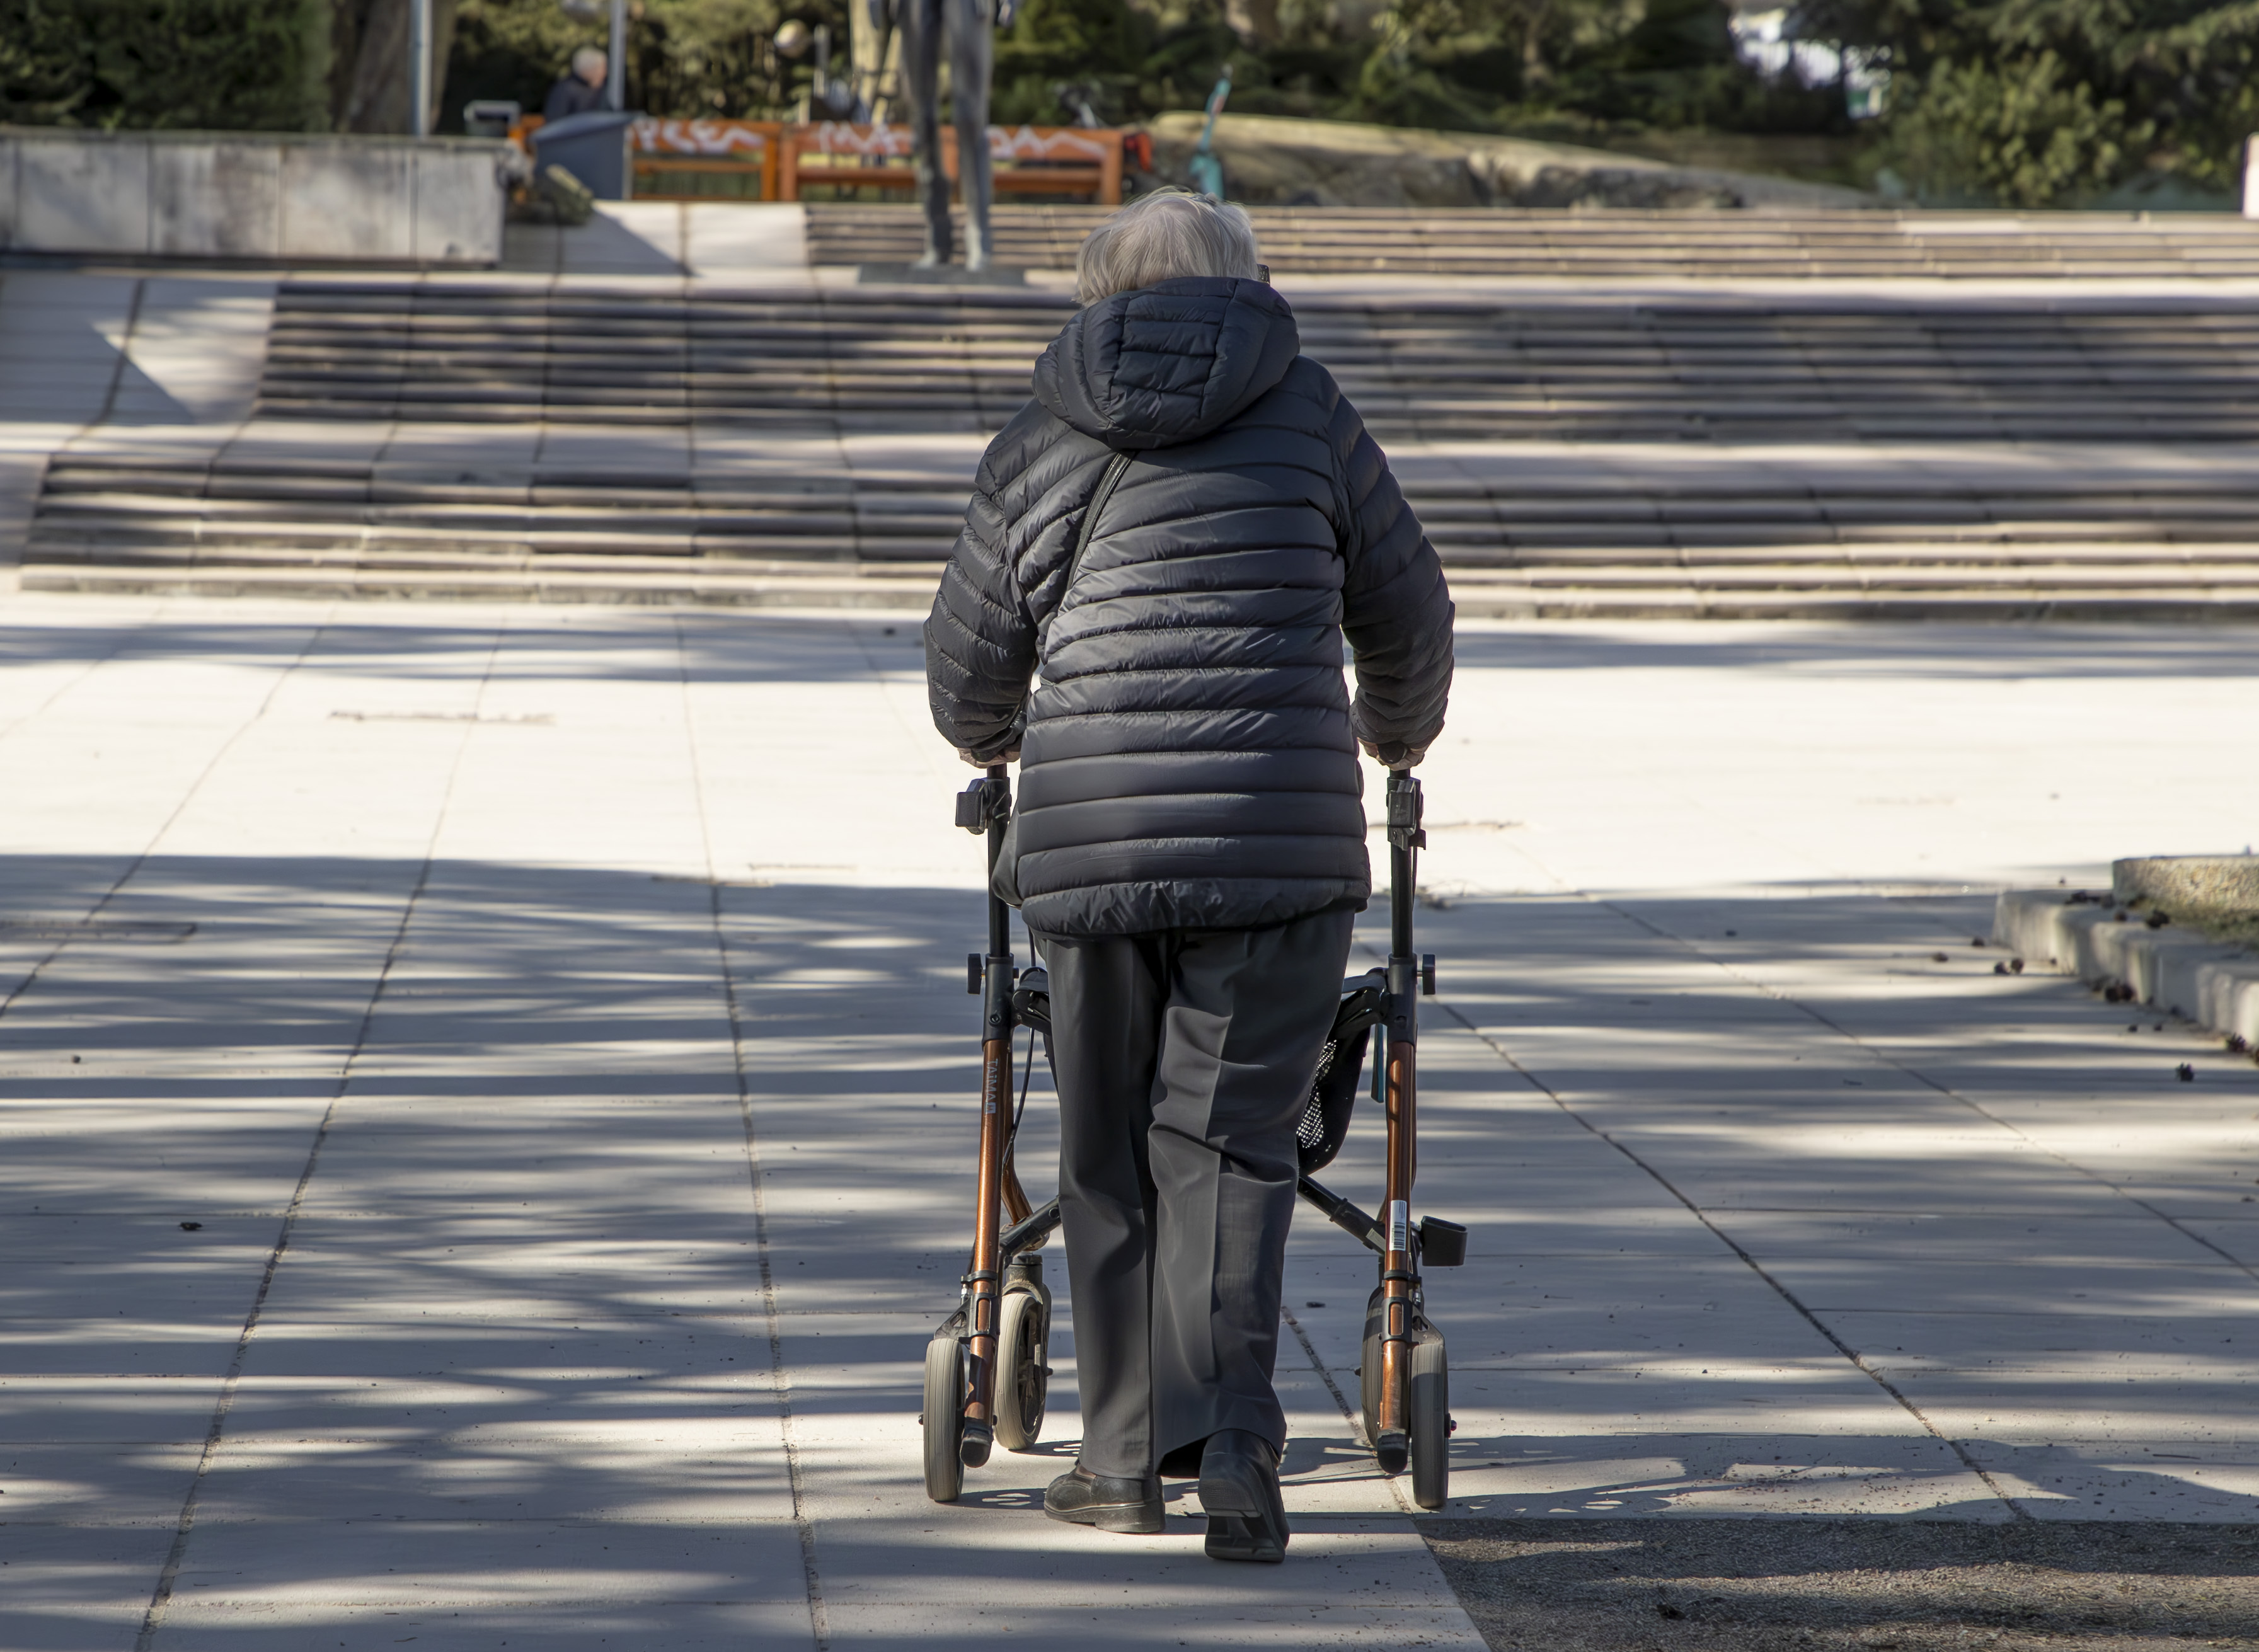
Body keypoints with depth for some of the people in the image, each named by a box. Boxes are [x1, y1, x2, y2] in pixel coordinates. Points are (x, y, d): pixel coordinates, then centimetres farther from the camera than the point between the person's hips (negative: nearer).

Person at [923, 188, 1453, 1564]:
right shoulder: (1308, 414, 8)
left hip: (1088, 847, 1)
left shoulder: (1039, 447, 11)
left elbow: (969, 674, 19)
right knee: (1229, 1141, 0)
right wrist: (1399, 732, 39)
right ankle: (1233, 1436, -16)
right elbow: (1407, 608, 18)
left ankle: (1126, 1454, 18)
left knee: (1110, 1154, 12)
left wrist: (994, 745, 43)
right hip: (1280, 840, -1)